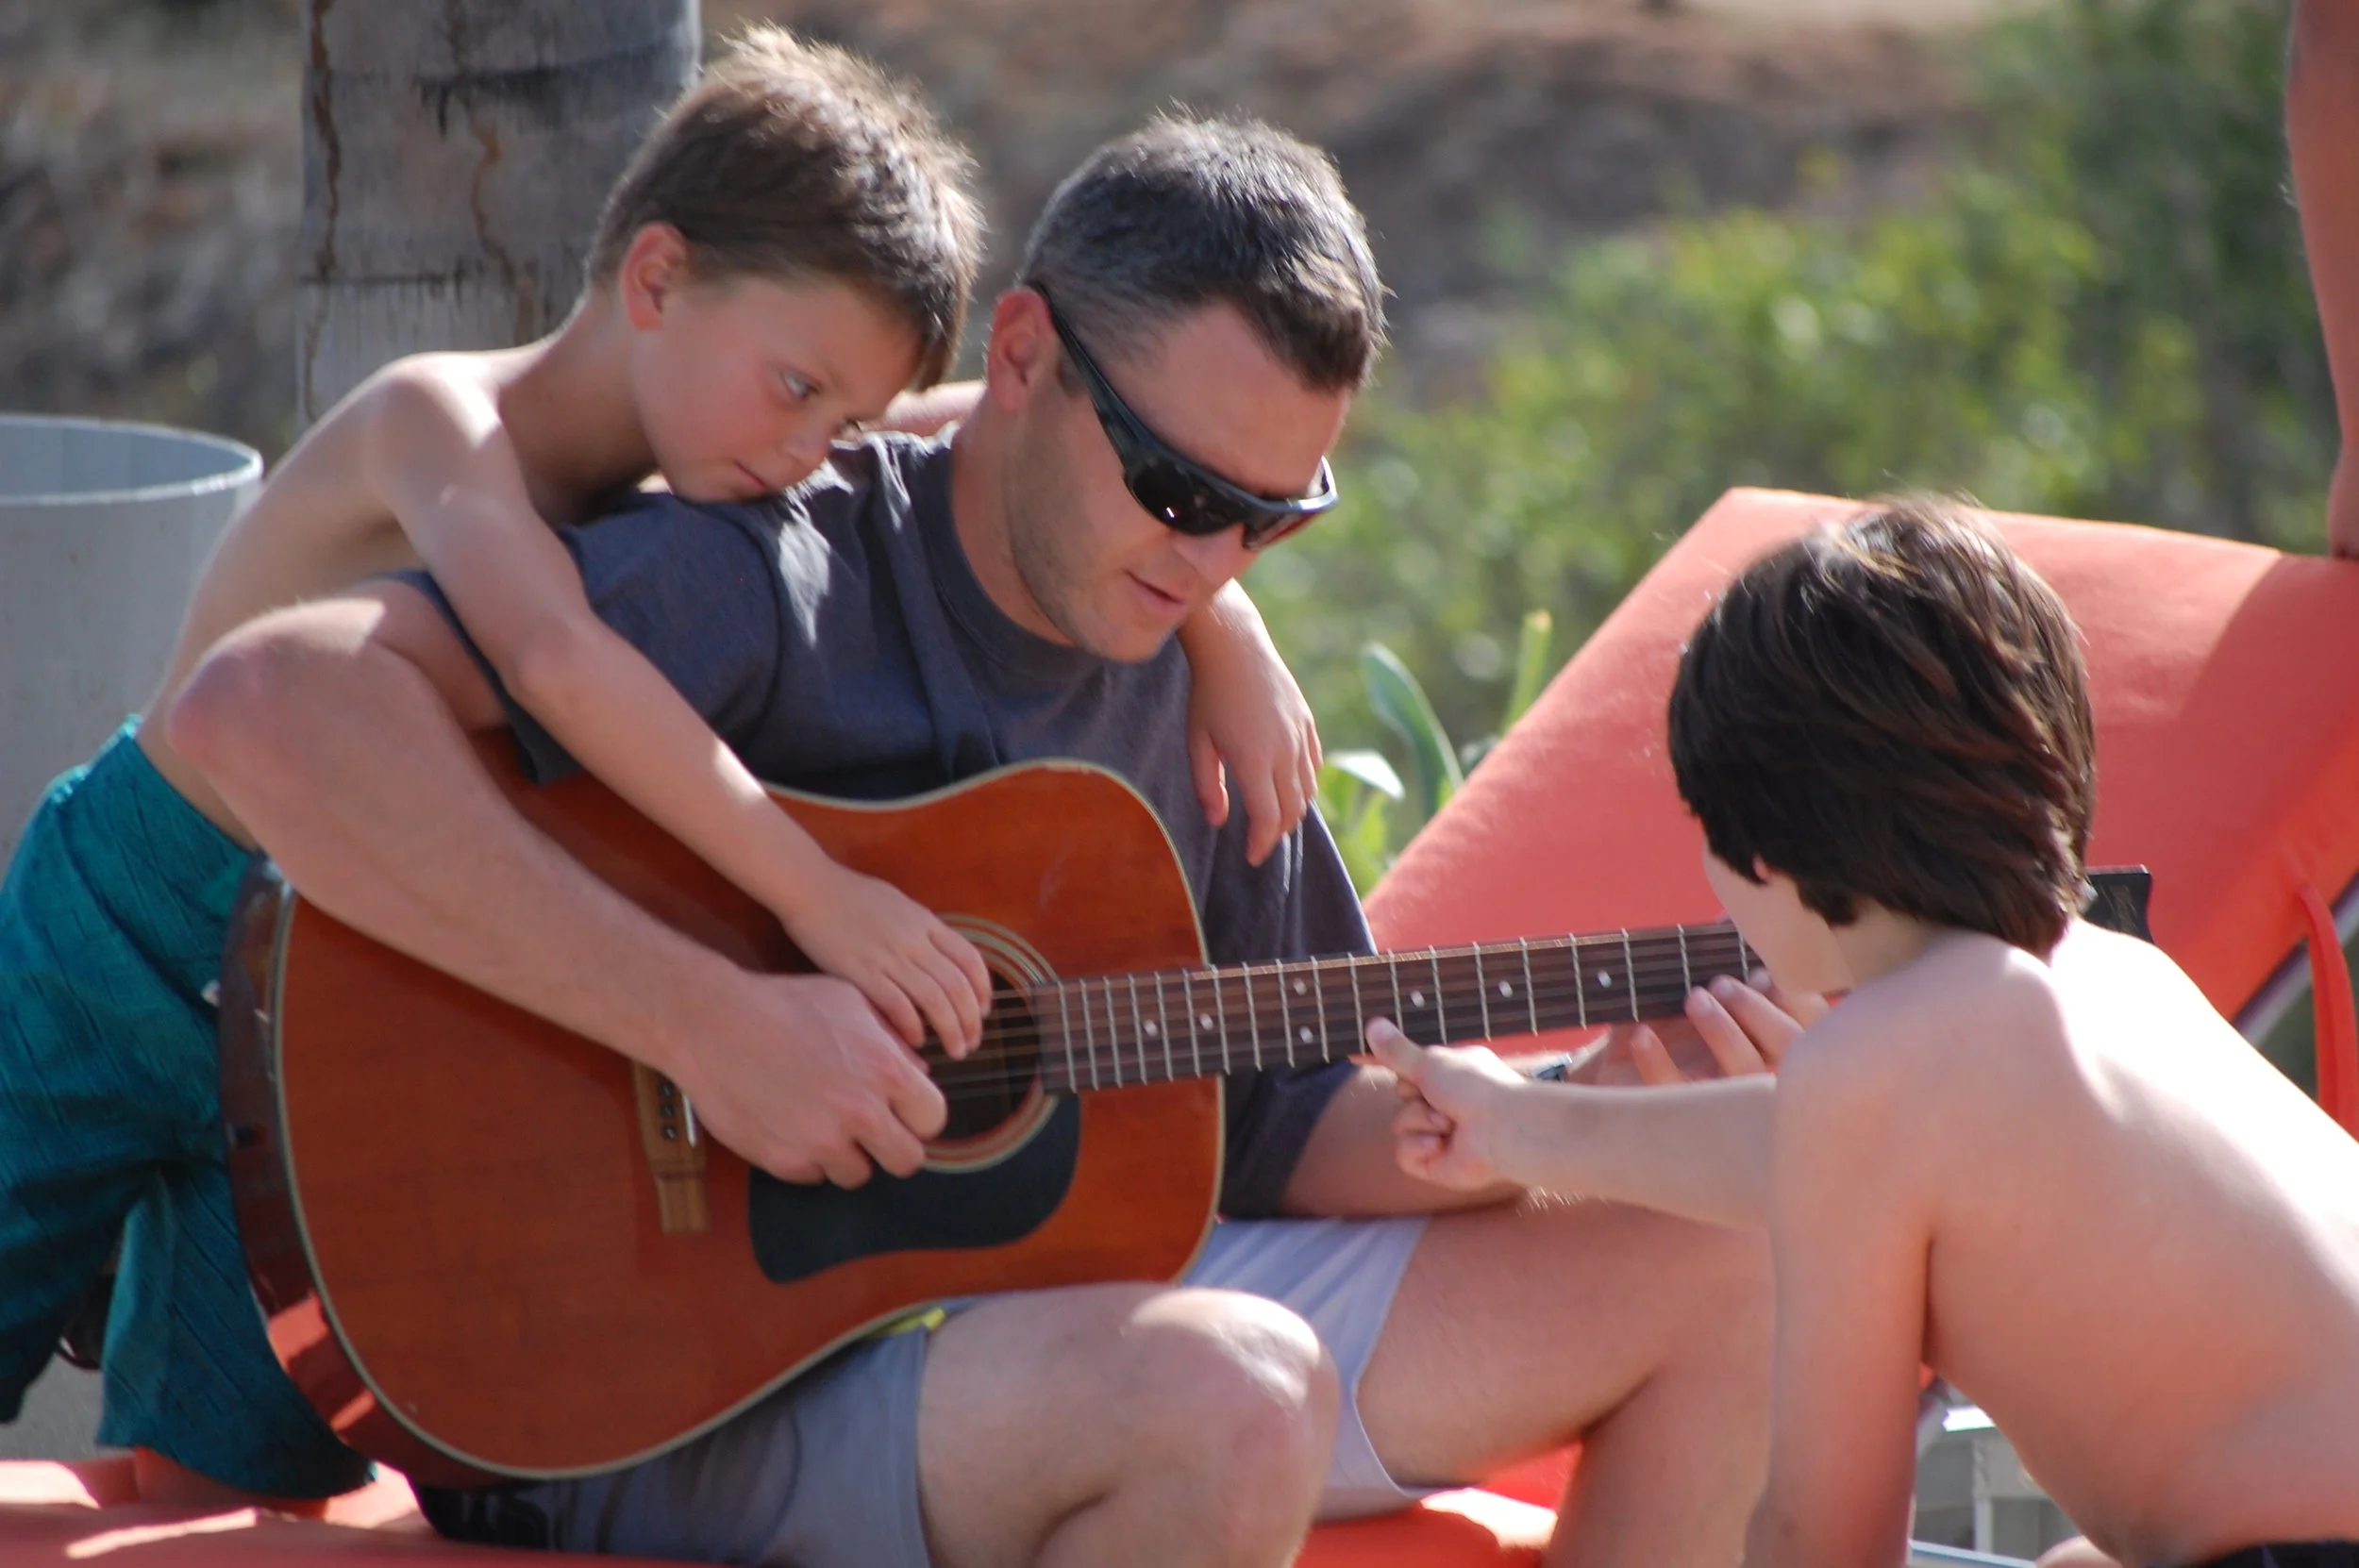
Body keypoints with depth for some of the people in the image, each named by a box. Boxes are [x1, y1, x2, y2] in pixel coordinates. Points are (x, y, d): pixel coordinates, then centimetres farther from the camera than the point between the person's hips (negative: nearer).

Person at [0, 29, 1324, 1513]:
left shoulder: (690, 475, -5)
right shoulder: (446, 418, -26)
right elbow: (556, 659, -47)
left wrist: (1219, 613, -14)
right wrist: (820, 894, -48)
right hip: (122, 945, -6)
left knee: (242, 1477, 2)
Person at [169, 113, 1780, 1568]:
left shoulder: (1196, 688, 9)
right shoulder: (767, 590, -16)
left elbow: (1271, 1129, 14)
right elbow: (261, 708, -32)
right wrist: (709, 1022, -32)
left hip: (1070, 1298, 8)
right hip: (709, 1386, -8)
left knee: (1718, 1271, 2)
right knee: (1231, 1395, -37)